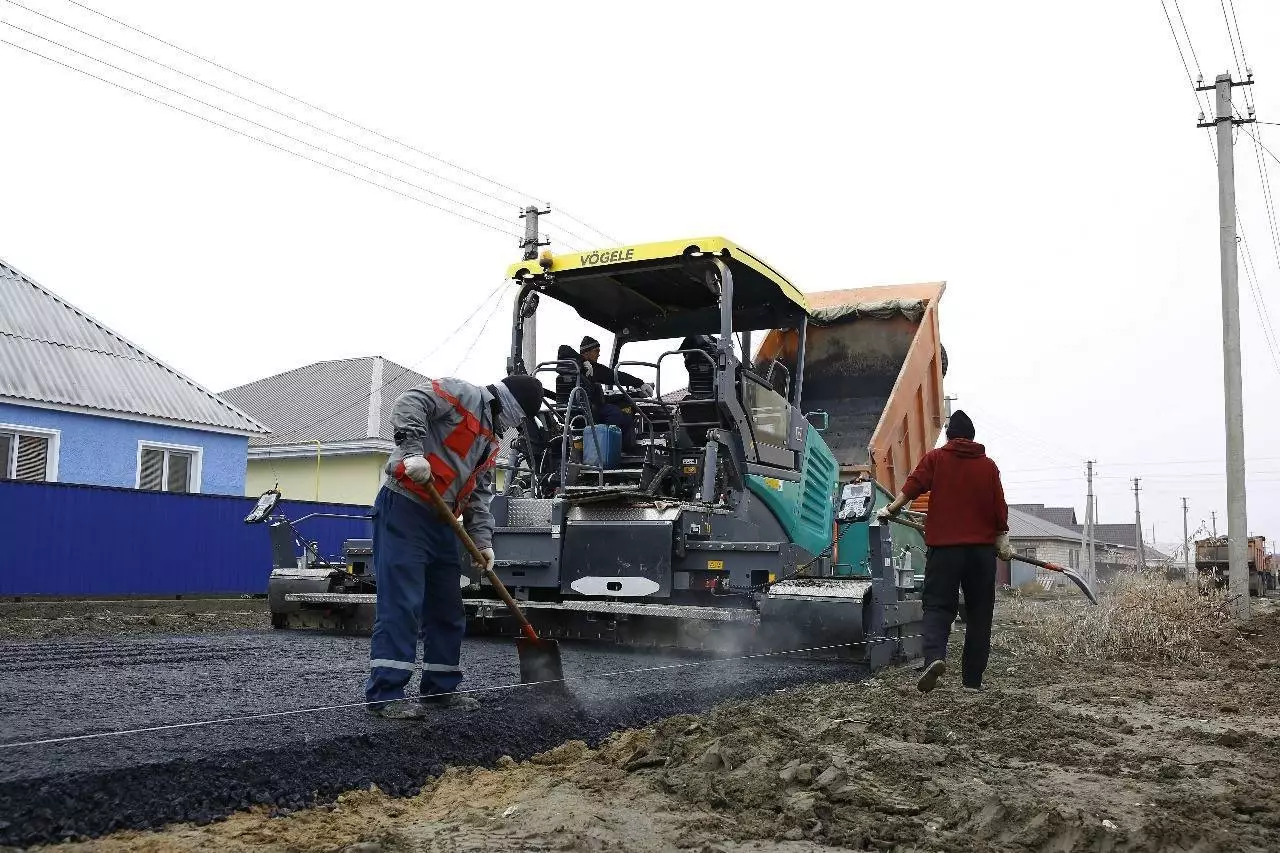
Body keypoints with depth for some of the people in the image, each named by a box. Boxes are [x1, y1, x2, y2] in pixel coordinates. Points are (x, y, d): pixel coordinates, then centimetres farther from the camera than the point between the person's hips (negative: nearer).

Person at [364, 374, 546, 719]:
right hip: (405, 509, -10)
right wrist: (412, 450, -31)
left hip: (442, 522, 10)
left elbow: (480, 495, 19)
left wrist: (482, 540, 7)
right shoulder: (463, 394, -4)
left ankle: (441, 687, 21)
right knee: (402, 603, -12)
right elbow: (410, 402, -19)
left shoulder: (490, 441, 21)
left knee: (448, 609, 11)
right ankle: (385, 693, -8)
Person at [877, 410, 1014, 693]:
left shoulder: (935, 458, 4)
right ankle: (973, 679, 11)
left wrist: (891, 509, -5)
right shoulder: (988, 465, 9)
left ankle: (934, 657, -28)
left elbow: (913, 486, -10)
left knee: (938, 606, -2)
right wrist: (1003, 542, 17)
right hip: (982, 548, 2)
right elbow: (999, 508, 8)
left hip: (944, 546, -2)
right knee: (979, 614, 9)